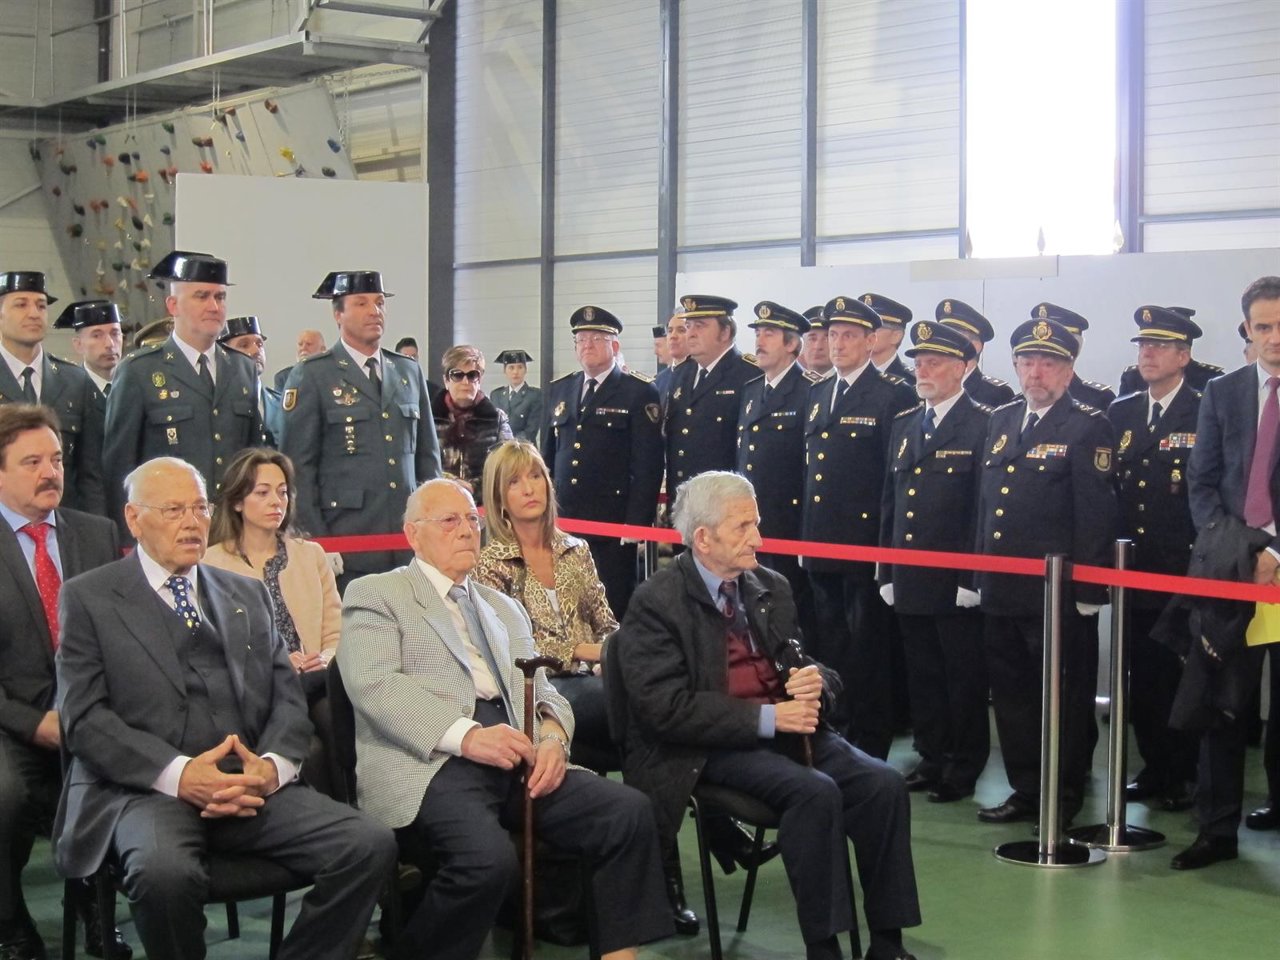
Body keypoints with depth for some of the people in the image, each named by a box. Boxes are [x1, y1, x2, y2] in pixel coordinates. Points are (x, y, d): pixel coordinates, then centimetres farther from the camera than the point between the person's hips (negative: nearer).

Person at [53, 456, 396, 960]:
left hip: (253, 785, 4)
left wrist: (273, 765, -8)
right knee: (165, 871, -38)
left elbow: (287, 697, 15)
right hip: (146, 787, -4)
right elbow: (84, 715, -2)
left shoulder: (247, 595, 22)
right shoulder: (89, 597, 9)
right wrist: (177, 774, -16)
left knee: (372, 844, -20)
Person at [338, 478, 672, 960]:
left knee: (629, 812, -16)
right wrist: (466, 735, -20)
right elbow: (374, 684, -8)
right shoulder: (376, 594, 9)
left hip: (516, 758, 6)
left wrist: (552, 736, -5)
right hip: (431, 761, -6)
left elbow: (540, 690, 21)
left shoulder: (505, 608, 28)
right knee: (489, 856, -34)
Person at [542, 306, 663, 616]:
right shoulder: (558, 390, 15)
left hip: (613, 525, -5)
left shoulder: (640, 392, -2)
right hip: (561, 521, 5)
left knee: (612, 610, -1)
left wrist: (636, 524, -12)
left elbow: (648, 465, -6)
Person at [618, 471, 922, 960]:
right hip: (709, 748, -6)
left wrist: (815, 681, -6)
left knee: (883, 783, -17)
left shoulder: (771, 588, 12)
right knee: (815, 791, -30)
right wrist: (767, 717, -21)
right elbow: (668, 709, -16)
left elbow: (801, 666, 21)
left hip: (783, 727, 6)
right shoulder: (657, 602, -8)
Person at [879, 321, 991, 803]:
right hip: (909, 580, 7)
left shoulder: (982, 425, -7)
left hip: (956, 583, -7)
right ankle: (932, 758, 23)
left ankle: (964, 768, 12)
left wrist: (973, 577, -15)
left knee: (963, 677, 2)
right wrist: (887, 573, 13)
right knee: (921, 675, 13)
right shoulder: (904, 426, 15)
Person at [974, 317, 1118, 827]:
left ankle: (1066, 797, 16)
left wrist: (1088, 591, -14)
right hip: (1002, 590, 7)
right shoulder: (1001, 421, 13)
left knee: (1064, 701, 4)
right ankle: (1026, 790, 24)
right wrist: (979, 575, 13)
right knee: (1011, 694, 12)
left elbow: (1096, 513, -11)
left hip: (1058, 595, -6)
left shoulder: (1088, 427, -7)